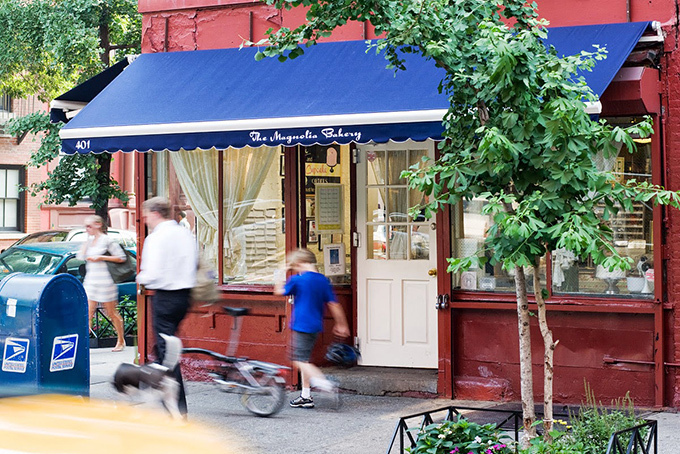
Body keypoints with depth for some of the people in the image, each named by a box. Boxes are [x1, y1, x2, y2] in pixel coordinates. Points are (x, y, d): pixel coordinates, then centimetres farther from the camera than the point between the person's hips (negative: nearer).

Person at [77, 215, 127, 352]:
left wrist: (101, 258, -17)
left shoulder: (107, 240, -8)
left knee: (112, 313, 5)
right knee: (88, 313, -5)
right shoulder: (90, 240, 12)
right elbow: (80, 257, 6)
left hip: (104, 280, -6)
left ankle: (121, 341, 20)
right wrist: (87, 241, 1)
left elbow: (122, 258, -10)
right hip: (90, 281, 6)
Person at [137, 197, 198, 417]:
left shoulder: (156, 238, -14)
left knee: (166, 349, -5)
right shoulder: (185, 234, 9)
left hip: (164, 298, -8)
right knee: (164, 345, 20)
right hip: (184, 295, 8)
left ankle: (179, 409, -8)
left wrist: (141, 278, 0)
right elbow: (195, 263, 14)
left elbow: (152, 274, -19)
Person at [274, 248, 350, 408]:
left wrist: (283, 273, 15)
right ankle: (305, 396, 18)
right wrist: (341, 325, 17)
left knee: (299, 359, -7)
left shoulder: (298, 280, -11)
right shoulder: (323, 280, 7)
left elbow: (279, 291, 4)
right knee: (304, 359, 16)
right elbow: (333, 304, 9)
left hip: (302, 325, -8)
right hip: (316, 326, 8)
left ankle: (321, 381, -26)